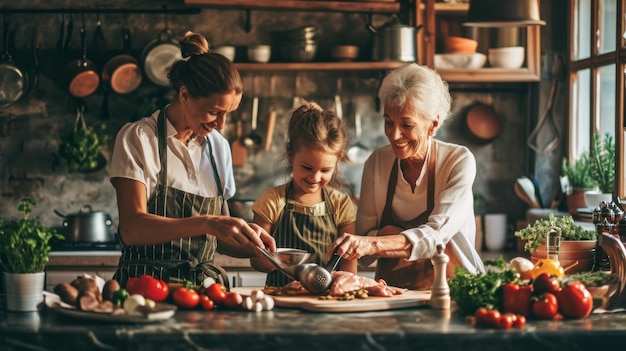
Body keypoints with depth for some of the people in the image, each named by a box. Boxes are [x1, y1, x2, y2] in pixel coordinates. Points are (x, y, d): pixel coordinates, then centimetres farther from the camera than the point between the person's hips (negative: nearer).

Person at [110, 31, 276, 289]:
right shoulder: (138, 138, -4)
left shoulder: (218, 146, 12)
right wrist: (207, 223, -27)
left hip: (203, 285, 5)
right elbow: (131, 228, -16)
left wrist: (252, 246, -3)